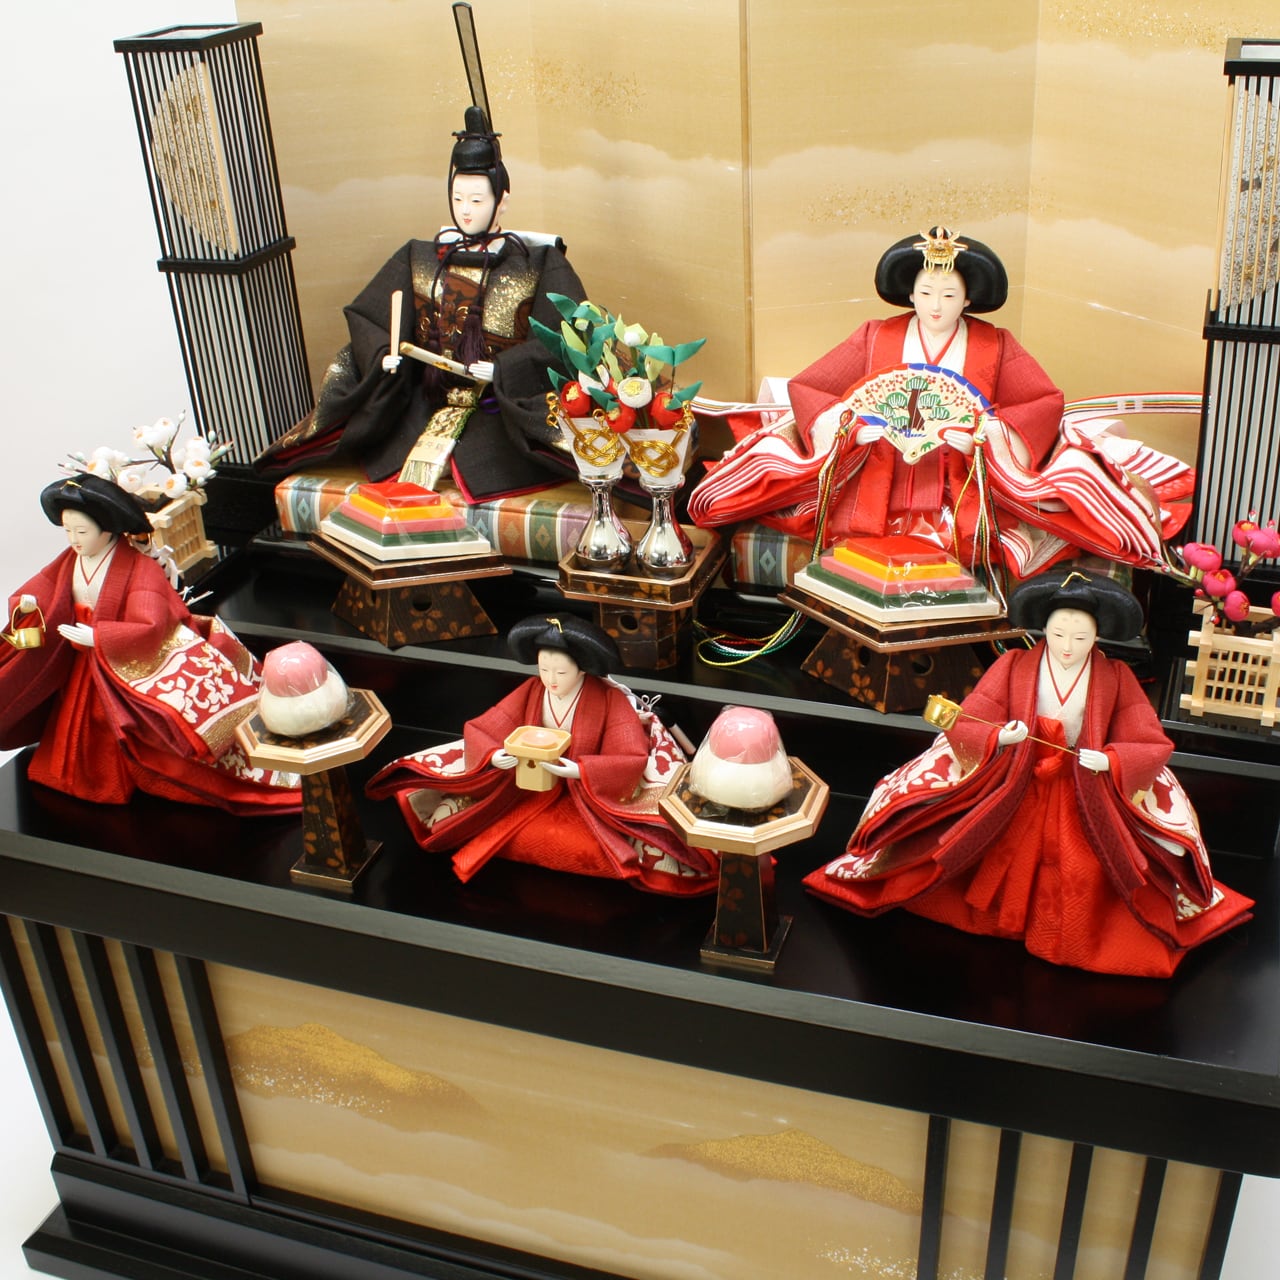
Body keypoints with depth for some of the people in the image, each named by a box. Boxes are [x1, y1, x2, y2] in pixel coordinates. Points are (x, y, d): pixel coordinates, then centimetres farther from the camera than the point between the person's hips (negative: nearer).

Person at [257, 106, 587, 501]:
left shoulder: (538, 265, 0)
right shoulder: (419, 259, 10)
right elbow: (367, 316, 9)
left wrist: (501, 369, -22)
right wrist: (384, 354, -13)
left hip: (505, 405, -4)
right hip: (428, 400, 5)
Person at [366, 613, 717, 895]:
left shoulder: (609, 700, -16)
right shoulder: (529, 692, -7)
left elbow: (631, 759, -22)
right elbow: (478, 730, -4)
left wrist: (579, 770, -36)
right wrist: (494, 757, -28)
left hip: (591, 797, -3)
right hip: (531, 792, 3)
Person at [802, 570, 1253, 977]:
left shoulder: (1115, 678, -8)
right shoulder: (1014, 666, -10)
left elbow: (1153, 746, -9)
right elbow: (962, 726, -12)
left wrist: (1110, 760, -29)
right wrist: (998, 737, -34)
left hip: (1086, 802, 0)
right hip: (1012, 793, 0)